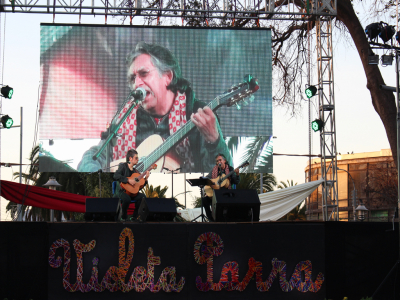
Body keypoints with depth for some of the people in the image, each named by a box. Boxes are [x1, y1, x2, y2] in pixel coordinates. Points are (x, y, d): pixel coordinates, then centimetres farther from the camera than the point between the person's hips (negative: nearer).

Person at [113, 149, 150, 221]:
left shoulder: (135, 171, 16)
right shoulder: (123, 166, -1)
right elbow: (116, 176, -20)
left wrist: (145, 179, 1)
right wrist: (128, 180, -25)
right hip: (121, 190, -6)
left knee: (142, 197, -22)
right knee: (127, 198, -37)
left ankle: (135, 216, -8)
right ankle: (123, 217, -11)